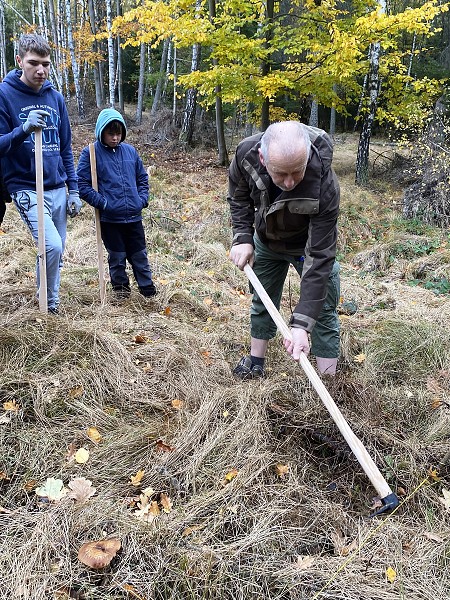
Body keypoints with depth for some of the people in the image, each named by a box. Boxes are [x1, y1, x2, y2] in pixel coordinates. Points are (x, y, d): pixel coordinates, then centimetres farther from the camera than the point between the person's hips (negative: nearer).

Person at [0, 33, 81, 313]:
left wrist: (74, 189, 8)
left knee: (57, 252, 8)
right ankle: (49, 307, 3)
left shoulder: (56, 97, 9)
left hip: (58, 189, 5)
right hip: (27, 189, -5)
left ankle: (50, 304, 26)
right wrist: (24, 129, -28)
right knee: (52, 247, -19)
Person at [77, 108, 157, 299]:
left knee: (140, 255, 11)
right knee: (117, 257, 8)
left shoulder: (130, 151, 8)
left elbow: (142, 178, 18)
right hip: (109, 218, -3)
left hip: (134, 217, 3)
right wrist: (102, 202, -14)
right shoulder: (90, 153, -4)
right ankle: (121, 289, 27)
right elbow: (82, 184, -6)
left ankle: (148, 289, 24)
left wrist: (142, 199, 4)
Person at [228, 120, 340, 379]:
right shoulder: (246, 153, -32)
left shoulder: (325, 186, -42)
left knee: (324, 312, -3)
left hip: (309, 245, -3)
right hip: (266, 241, 4)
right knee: (262, 303, 16)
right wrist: (242, 237, -20)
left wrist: (302, 324, -43)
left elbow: (319, 257, -40)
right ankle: (255, 364, 34)